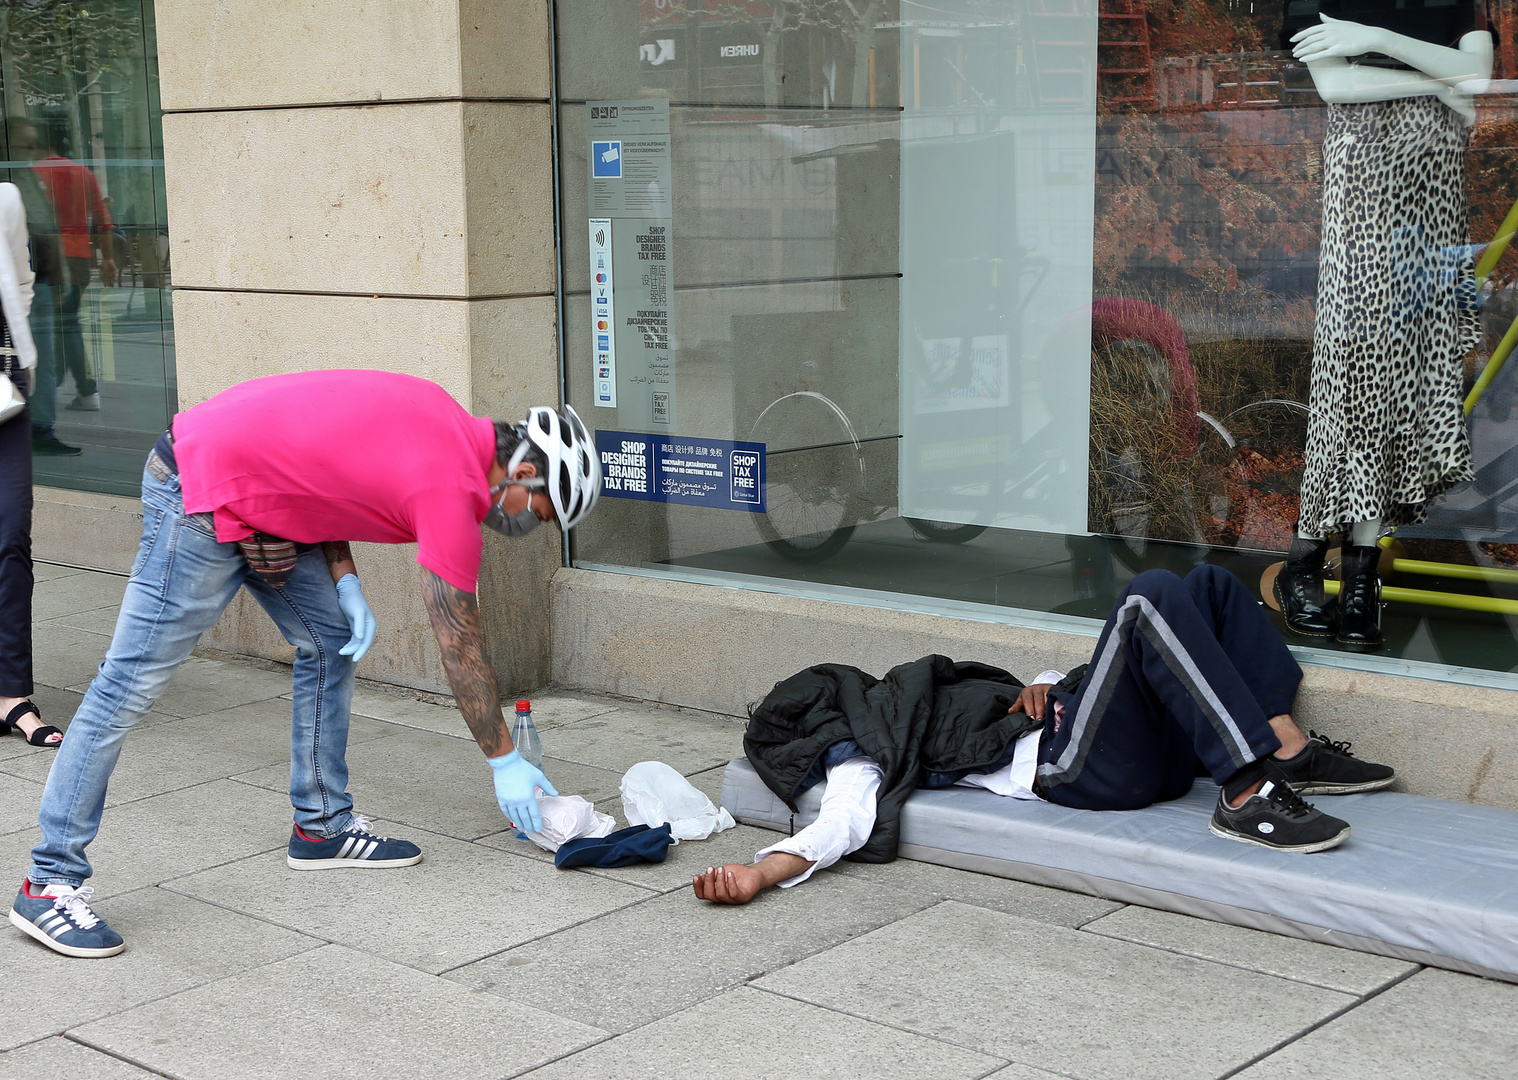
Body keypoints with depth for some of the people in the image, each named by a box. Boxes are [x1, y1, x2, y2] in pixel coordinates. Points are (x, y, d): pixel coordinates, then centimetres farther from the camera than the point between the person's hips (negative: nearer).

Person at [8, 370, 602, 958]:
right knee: (133, 681, -8)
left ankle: (322, 826, 20)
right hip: (201, 496, -10)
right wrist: (506, 763, -1)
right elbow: (461, 650, -12)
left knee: (330, 643, 11)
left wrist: (346, 583, 2)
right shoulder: (451, 491, -19)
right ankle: (51, 882, -4)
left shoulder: (446, 422, 5)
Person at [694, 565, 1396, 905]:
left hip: (1149, 751, 8)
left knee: (1209, 584, 6)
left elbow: (1067, 685, 33)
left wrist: (1040, 688, 6)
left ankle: (1294, 751, -7)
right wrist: (758, 872, -33)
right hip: (1071, 767, -8)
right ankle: (1247, 795, -34)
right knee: (1151, 595, -26)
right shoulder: (857, 758, 9)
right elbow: (843, 822, -13)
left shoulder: (909, 703, 33)